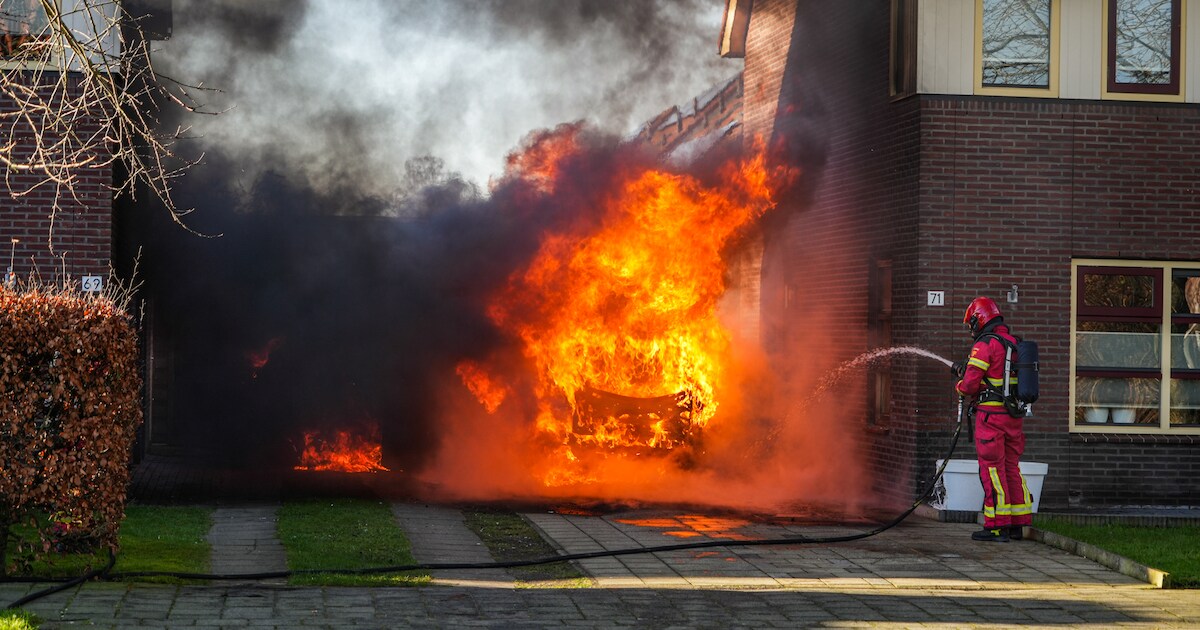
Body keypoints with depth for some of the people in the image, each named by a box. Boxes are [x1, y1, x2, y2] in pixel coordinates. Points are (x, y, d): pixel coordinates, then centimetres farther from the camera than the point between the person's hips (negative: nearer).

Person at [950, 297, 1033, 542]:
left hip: (991, 416, -8)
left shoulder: (984, 345, -12)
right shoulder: (1015, 343, 13)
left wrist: (959, 385, 8)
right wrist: (965, 369, 25)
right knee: (1011, 467, 14)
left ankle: (997, 526, -4)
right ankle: (1017, 524, 17)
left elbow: (970, 385, -15)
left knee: (992, 469, -4)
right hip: (1015, 416, 8)